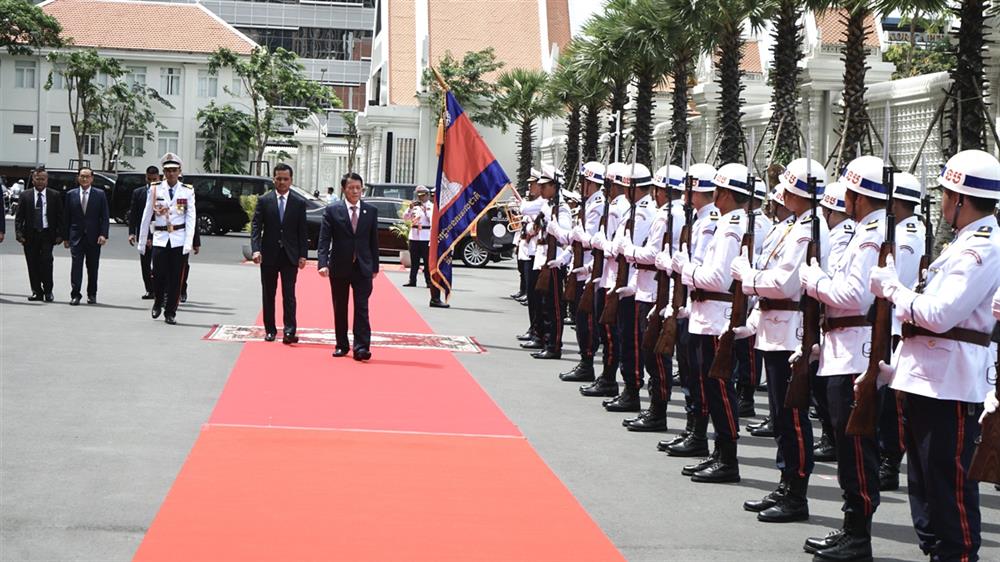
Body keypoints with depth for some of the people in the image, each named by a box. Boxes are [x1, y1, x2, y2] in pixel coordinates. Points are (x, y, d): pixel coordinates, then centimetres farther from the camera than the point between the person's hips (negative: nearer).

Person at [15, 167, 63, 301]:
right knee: (33, 264, 2)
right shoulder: (25, 196, 6)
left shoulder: (55, 195, 4)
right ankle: (37, 292, 11)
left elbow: (60, 216, 5)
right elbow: (19, 217, 6)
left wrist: (59, 235, -4)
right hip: (30, 235, 2)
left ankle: (48, 291, -3)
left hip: (47, 234, -2)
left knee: (46, 261, -13)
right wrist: (19, 233, -6)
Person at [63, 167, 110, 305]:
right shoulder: (71, 195, 6)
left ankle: (92, 294, 17)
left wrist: (103, 234, -10)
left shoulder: (100, 195, 3)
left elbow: (105, 216, 0)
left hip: (94, 237, 0)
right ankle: (75, 295, -7)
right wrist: (65, 237, 4)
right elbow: (67, 217, 7)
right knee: (76, 265, -7)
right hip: (76, 237, 0)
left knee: (93, 267, 7)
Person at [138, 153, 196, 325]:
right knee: (158, 274, -6)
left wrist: (188, 243, -12)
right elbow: (146, 216, 7)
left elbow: (190, 218, -2)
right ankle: (158, 302, 22)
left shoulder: (187, 191, 1)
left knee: (175, 278, 1)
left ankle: (170, 313, 12)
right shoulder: (155, 189, 3)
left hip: (179, 240, 0)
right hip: (160, 238, 0)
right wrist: (142, 241, 8)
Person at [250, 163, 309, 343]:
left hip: (290, 256, -1)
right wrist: (256, 249, -13)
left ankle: (289, 331, -12)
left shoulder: (299, 203, 4)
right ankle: (270, 330, 16)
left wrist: (303, 255, -4)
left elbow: (302, 231, 4)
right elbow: (256, 226, -1)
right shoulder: (264, 200, 3)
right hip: (269, 254, 1)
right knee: (268, 294, 8)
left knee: (289, 294, -8)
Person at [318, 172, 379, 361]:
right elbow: (324, 239, -7)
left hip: (363, 267, 0)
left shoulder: (371, 211, 4)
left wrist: (375, 266, 7)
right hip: (339, 267, 0)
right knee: (340, 308, 9)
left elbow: (374, 241, 9)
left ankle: (361, 347, -10)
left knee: (361, 308, -7)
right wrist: (323, 263, -19)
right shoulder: (332, 210, -2)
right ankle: (342, 345, 20)